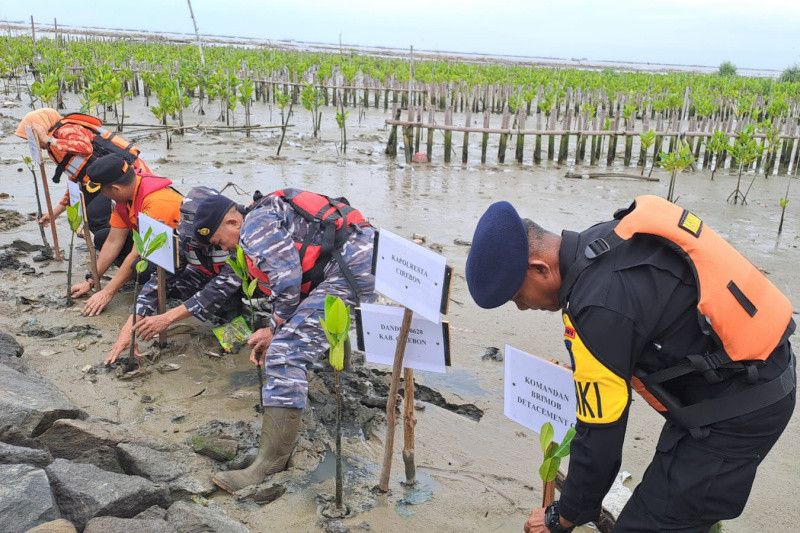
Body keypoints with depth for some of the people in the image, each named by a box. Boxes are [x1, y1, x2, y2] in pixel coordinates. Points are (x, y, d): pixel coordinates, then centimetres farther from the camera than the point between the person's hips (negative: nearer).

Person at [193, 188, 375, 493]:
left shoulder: (255, 225, -3)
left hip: (352, 265, -11)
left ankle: (269, 466, -17)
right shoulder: (271, 216, 27)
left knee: (286, 352, -16)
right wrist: (276, 330, 15)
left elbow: (287, 279, -14)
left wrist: (276, 328, 2)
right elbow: (295, 278, 24)